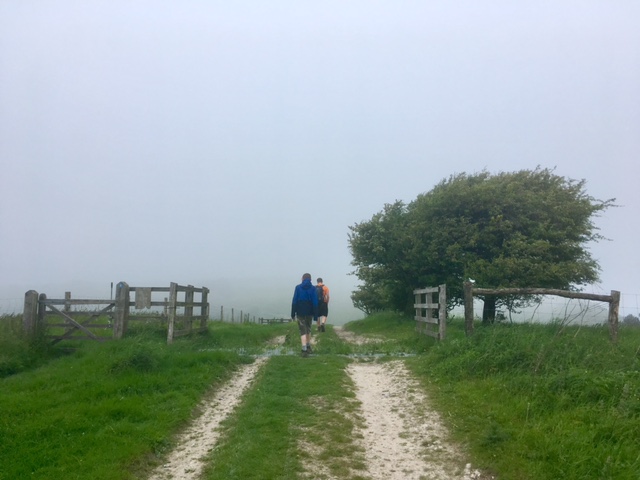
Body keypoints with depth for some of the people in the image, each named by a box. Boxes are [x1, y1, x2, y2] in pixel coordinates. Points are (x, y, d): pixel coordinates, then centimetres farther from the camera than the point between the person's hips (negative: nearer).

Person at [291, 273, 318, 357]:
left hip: (300, 313, -2)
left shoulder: (298, 287, -3)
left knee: (303, 331, -1)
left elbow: (294, 301, -5)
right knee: (308, 329, 20)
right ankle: (308, 347, 30)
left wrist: (293, 314, 0)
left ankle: (304, 350, -14)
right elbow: (315, 302, -5)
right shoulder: (313, 288, -2)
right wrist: (315, 315, -1)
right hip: (309, 312, 2)